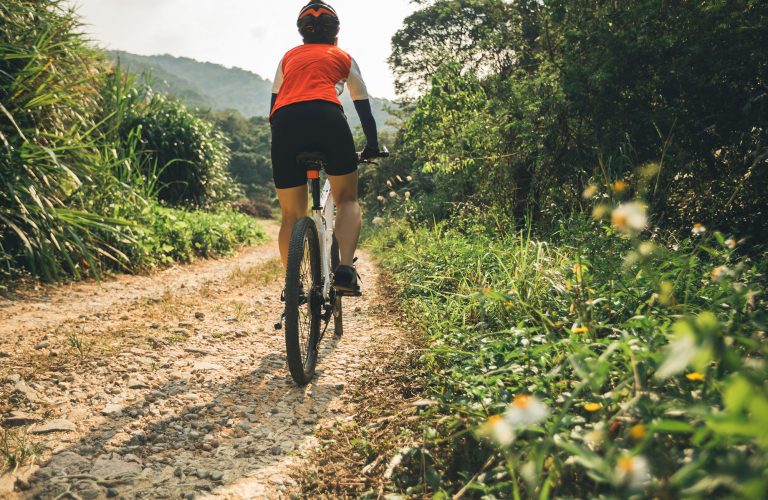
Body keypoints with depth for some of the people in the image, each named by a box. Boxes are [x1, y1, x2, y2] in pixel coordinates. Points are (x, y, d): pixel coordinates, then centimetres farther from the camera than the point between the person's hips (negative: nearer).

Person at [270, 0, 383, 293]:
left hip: (284, 124, 2)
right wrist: (372, 147, 40)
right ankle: (345, 269, -10)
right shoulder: (343, 58, 27)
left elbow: (274, 105, 34)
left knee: (292, 215, 12)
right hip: (327, 118, -2)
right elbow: (364, 109, 30)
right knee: (347, 199, 11)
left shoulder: (289, 56, 33)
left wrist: (281, 141, 42)